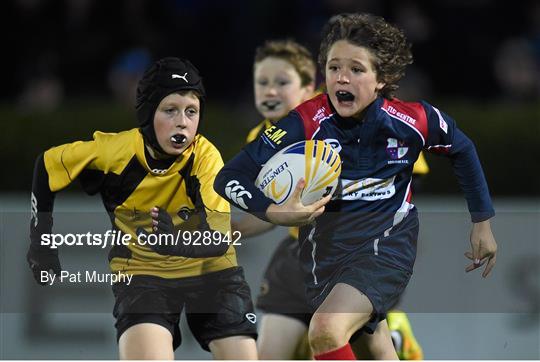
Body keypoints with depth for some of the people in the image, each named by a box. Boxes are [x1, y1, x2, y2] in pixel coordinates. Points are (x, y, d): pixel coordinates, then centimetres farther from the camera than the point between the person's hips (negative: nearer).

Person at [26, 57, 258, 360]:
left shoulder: (205, 155, -19)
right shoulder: (116, 149, -19)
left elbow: (221, 236, -30)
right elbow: (48, 165, 0)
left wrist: (182, 244, -51)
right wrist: (40, 241, 2)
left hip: (208, 269, 1)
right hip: (143, 271, -1)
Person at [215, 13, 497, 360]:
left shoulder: (413, 120, -12)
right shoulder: (306, 123, -16)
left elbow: (462, 149, 11)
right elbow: (230, 177, -17)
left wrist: (483, 221, 15)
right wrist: (274, 212, -35)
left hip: (389, 243, -2)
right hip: (326, 248, 2)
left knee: (327, 330, -28)